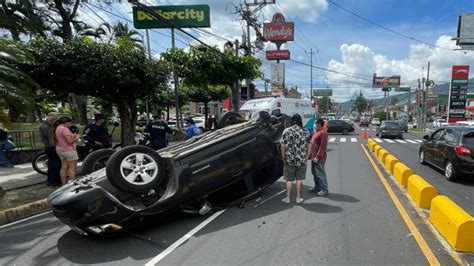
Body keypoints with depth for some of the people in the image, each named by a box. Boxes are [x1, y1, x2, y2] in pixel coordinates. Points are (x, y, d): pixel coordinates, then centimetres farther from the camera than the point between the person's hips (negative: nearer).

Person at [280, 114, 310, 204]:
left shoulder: (287, 131, -6)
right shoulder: (305, 132, -2)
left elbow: (283, 146, -8)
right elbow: (307, 147, 1)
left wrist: (283, 157, 4)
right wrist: (305, 156, 13)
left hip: (289, 159, -1)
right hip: (301, 159, 1)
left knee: (289, 179, 10)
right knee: (299, 179, 12)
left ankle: (288, 198, 17)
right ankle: (298, 198, 19)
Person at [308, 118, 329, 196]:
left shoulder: (323, 133, -17)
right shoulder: (317, 132, 16)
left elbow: (323, 146, -22)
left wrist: (317, 157, -23)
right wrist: (311, 155, 19)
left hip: (319, 158, -10)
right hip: (314, 157, 10)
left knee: (320, 174, -4)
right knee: (314, 173, 18)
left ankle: (324, 190, 4)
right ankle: (317, 187, 31)